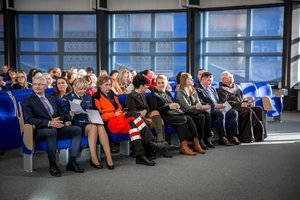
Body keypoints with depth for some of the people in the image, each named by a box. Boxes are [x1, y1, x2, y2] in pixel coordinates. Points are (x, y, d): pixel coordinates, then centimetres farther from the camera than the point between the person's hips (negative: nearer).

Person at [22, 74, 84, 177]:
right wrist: (49, 123, -19)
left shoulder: (52, 98, 22)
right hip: (40, 130, -6)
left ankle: (72, 162, -17)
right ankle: (52, 165, -25)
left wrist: (58, 121, -4)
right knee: (52, 131, -39)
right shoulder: (28, 101, 3)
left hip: (56, 126, 6)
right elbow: (29, 119, -9)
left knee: (77, 130, -17)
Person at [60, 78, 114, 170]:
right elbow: (64, 117, -1)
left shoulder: (88, 97, 20)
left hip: (88, 122, 4)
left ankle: (109, 158, -36)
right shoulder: (67, 99, 4)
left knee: (101, 127, -32)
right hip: (76, 124, -4)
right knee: (93, 127, -35)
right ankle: (93, 158, -33)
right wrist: (70, 115, -23)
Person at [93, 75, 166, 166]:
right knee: (133, 114, -28)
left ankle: (140, 155, -40)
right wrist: (114, 114, -12)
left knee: (132, 124, -30)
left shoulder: (112, 94, 26)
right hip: (108, 123, -6)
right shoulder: (96, 97, 4)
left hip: (118, 120, 6)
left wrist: (120, 113, 3)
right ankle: (149, 143, -30)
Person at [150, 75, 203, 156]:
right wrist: (168, 106, -16)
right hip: (164, 116, -7)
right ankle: (183, 146, -29)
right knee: (183, 119, -30)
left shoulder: (168, 93, 25)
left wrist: (176, 105, 2)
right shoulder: (154, 94, 3)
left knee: (189, 118, -22)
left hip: (174, 113, 7)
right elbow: (154, 108, -9)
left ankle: (196, 143, -24)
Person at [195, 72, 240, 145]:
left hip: (218, 109, 8)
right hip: (209, 110, -8)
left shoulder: (213, 89, 27)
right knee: (221, 113, -35)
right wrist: (215, 106, -18)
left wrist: (221, 104, 3)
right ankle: (222, 138, -28)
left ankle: (232, 135, -14)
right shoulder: (198, 90, -1)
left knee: (234, 112, -14)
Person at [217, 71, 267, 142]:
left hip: (242, 106, 7)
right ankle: (247, 137, -33)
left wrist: (248, 103, 6)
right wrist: (240, 104, -18)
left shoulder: (237, 87, 24)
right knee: (248, 111, -33)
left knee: (259, 109, -16)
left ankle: (259, 135, -20)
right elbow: (226, 103, -10)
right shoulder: (222, 90, 2)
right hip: (233, 108, -7)